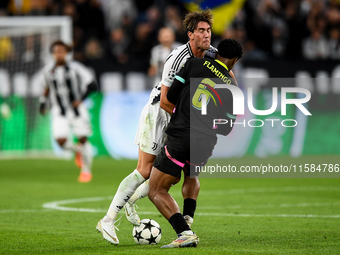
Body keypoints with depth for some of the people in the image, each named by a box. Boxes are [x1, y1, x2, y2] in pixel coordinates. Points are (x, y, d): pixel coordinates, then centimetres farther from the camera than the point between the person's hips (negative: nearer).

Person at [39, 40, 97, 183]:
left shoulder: (74, 68, -10)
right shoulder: (48, 71, 2)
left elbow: (92, 85, -11)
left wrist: (81, 98, -21)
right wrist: (43, 102, 16)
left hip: (76, 110, -2)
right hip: (59, 112, 2)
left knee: (82, 139, 0)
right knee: (61, 141, -14)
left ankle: (86, 170, 20)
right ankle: (77, 151, 21)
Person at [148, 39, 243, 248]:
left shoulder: (195, 65, 1)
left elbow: (171, 96, 1)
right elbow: (225, 129, 10)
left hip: (179, 138, -4)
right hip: (206, 143, 4)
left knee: (156, 192, 1)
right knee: (192, 178, 36)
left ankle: (185, 233, -16)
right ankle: (187, 223, 26)